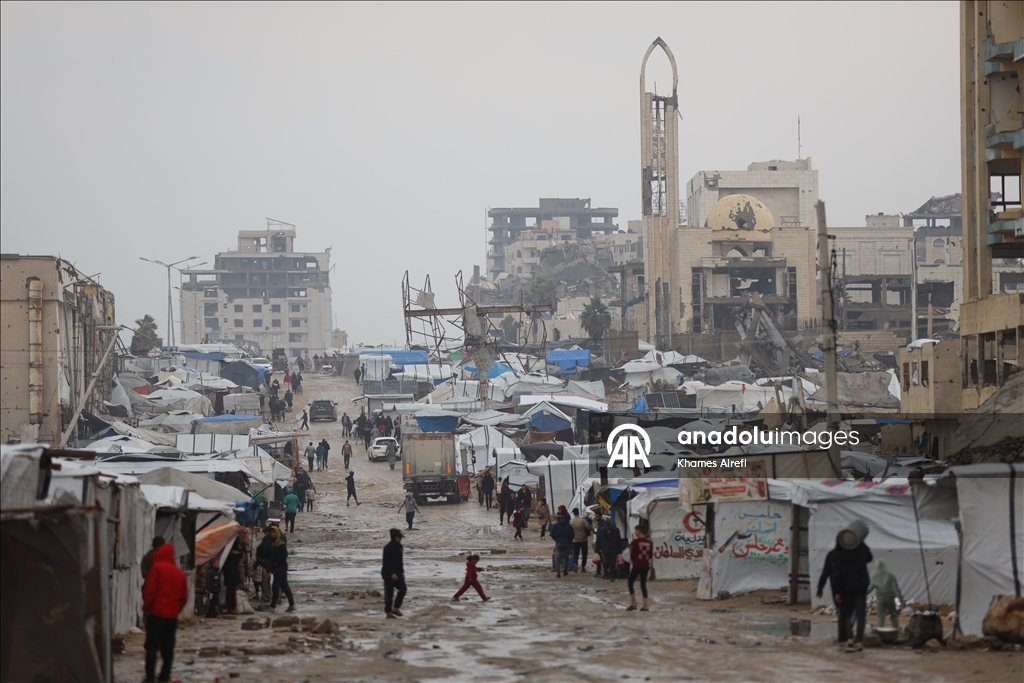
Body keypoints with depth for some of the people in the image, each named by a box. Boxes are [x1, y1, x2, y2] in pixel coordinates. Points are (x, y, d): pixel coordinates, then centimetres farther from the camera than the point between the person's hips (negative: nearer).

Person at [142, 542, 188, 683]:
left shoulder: (157, 568, -7)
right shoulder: (180, 573, 11)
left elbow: (150, 591, -12)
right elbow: (184, 597, 11)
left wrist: (146, 608, 1)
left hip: (157, 613, -5)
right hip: (172, 616, 6)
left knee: (152, 647, -4)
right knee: (167, 648, 11)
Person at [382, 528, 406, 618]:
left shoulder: (399, 546, 9)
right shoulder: (388, 548, -17)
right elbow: (386, 562, -19)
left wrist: (402, 572, 16)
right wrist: (392, 574, -23)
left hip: (397, 573, 8)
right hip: (388, 574, -8)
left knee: (403, 589, 0)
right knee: (389, 593, -1)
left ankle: (396, 608, 14)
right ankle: (388, 612, 9)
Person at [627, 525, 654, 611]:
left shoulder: (635, 542, -15)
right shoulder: (649, 542, 3)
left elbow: (632, 554, -10)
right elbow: (651, 555, 7)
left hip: (637, 565, -5)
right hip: (646, 565, 6)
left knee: (630, 583, 10)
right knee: (643, 585, 11)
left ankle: (633, 604, 5)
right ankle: (645, 606, 7)